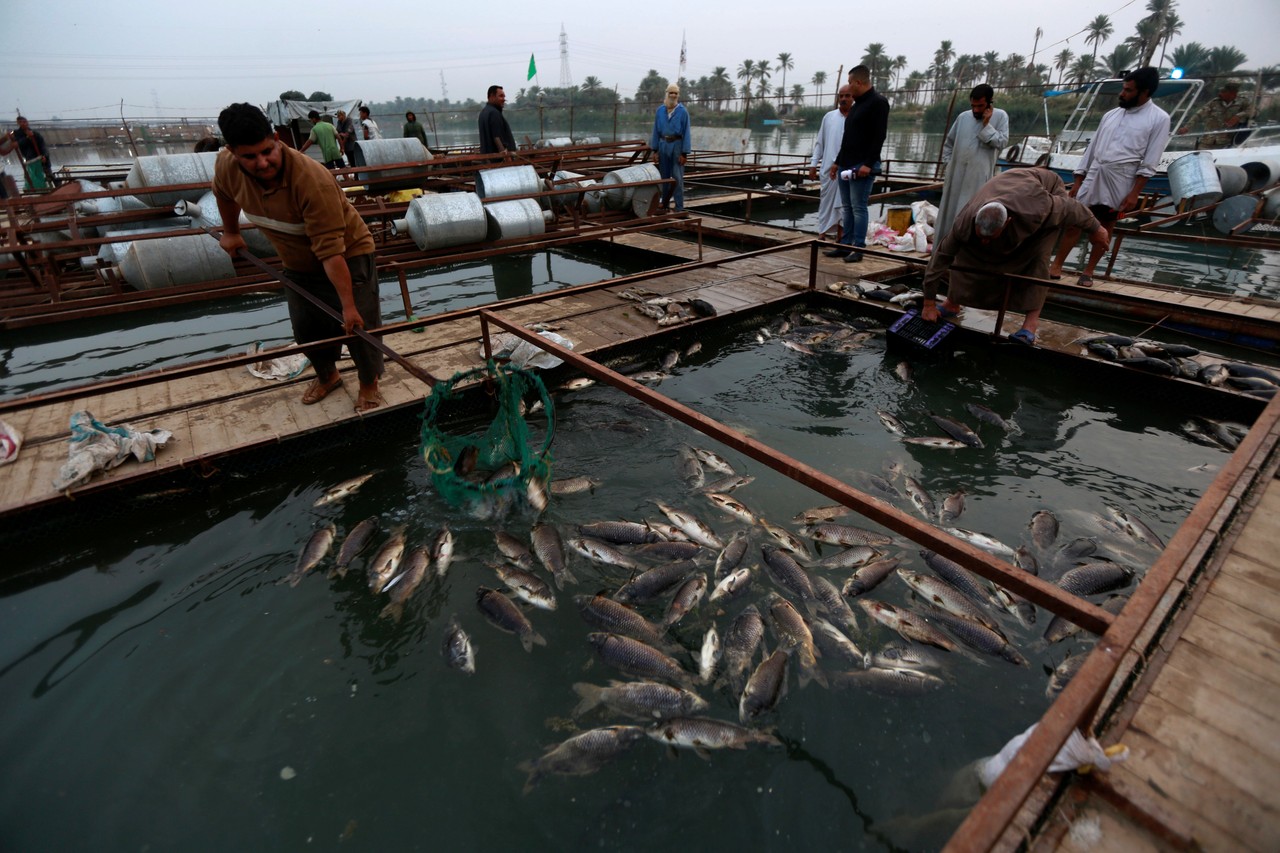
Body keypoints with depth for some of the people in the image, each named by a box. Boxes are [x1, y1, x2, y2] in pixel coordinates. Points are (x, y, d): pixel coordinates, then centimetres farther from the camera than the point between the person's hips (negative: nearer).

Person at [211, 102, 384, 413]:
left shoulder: (313, 180, -36)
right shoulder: (226, 166, -16)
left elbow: (331, 251, -37)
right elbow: (223, 193, 11)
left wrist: (348, 305, -36)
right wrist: (230, 232, 22)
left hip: (348, 256, -6)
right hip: (297, 265, 6)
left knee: (358, 324, -5)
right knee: (307, 329, 11)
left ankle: (369, 383, 19)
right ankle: (327, 375, 37)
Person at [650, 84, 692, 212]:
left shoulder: (683, 111, -4)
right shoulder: (660, 111, 5)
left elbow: (686, 132, -5)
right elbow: (656, 130, 7)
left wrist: (684, 153, -10)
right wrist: (655, 150, 3)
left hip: (676, 145, -4)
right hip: (663, 144, 4)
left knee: (677, 177, -6)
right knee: (664, 176, 10)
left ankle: (679, 207, -3)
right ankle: (665, 204, 20)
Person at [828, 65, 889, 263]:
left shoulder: (878, 102, -7)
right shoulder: (857, 105, 21)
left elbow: (879, 136, -15)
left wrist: (868, 164, -23)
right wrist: (838, 161, 23)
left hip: (862, 166, -9)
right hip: (846, 165, 9)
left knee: (858, 207, -9)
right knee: (847, 207, 9)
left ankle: (858, 248, -6)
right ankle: (846, 246, 13)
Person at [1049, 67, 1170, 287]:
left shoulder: (1159, 119, -2)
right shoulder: (1111, 115, 11)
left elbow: (1149, 162, -6)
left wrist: (1135, 192, -13)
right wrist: (1078, 180, 8)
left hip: (1120, 182, -3)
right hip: (1093, 176, 4)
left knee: (1105, 228, 4)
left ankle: (1088, 271, 11)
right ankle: (1056, 266, 3)